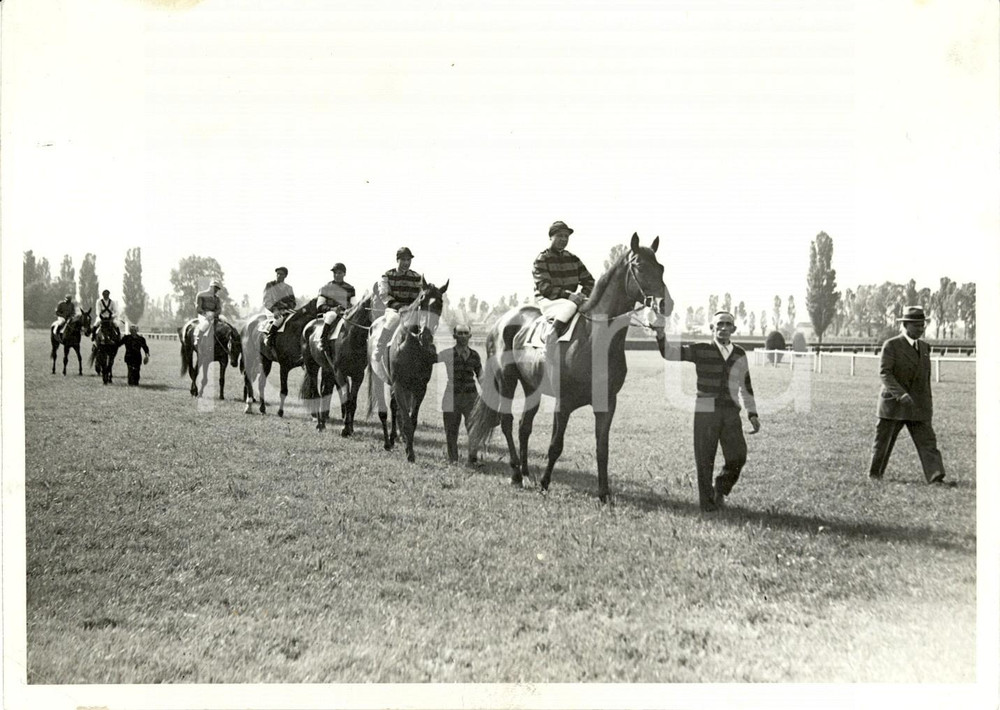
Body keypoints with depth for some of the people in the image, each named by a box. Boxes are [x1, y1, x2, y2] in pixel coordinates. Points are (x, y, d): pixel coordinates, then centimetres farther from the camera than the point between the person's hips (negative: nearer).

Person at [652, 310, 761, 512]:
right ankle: (707, 501, 20)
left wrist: (753, 413, 18)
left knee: (737, 457, -4)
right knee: (705, 460, 3)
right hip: (705, 412, -3)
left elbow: (746, 386, 19)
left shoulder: (740, 354, 10)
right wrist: (660, 334, -26)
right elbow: (669, 353, -8)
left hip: (731, 413, 3)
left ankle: (721, 490, 23)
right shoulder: (700, 351, -1)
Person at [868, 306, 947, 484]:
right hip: (893, 403, -4)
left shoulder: (924, 347, 12)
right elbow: (884, 373, -17)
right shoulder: (891, 345, -7)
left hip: (918, 407, 4)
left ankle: (936, 477, -15)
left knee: (928, 441, -8)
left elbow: (926, 377, 19)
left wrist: (928, 403, 19)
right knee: (883, 442, 6)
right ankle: (875, 474, 22)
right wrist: (901, 394, -29)